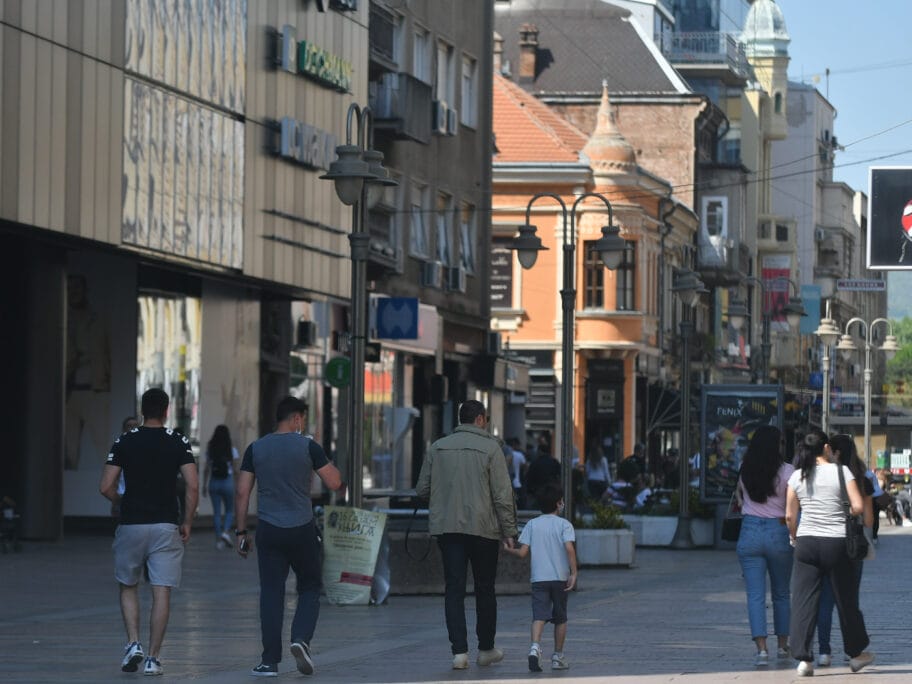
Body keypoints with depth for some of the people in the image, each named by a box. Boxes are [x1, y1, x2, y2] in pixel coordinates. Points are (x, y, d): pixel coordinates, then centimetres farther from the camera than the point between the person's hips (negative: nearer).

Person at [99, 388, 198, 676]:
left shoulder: (124, 442, 0)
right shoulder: (179, 442, 0)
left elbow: (106, 487, -4)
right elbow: (193, 486, -8)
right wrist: (187, 522, 3)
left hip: (131, 524, 1)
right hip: (166, 526, -1)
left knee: (128, 587, 17)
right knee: (161, 593, 2)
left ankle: (134, 643, 0)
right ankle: (152, 658, -1)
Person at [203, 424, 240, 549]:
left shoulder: (210, 450, -1)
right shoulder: (232, 451, -5)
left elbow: (207, 469, 1)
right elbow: (234, 468, -3)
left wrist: (204, 485, 8)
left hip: (214, 483, 1)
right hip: (227, 482, -1)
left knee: (216, 511, 7)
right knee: (229, 510, 13)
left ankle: (218, 539, 5)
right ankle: (226, 531, -11)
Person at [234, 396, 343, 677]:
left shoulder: (256, 449, 4)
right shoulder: (308, 447, -4)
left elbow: (242, 492, 3)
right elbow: (335, 483, -4)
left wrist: (241, 532, 8)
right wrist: (324, 460, 16)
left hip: (268, 530, 2)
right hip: (302, 530, -2)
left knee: (271, 593, 5)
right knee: (310, 588, 14)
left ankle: (270, 661, 1)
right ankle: (301, 639, -9)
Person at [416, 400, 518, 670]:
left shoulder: (437, 448, 6)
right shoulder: (490, 448, -5)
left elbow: (422, 490, 9)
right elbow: (503, 495, -8)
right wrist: (509, 531, -3)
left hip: (446, 527, 2)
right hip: (483, 527, -2)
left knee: (454, 589, 1)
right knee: (485, 589, 11)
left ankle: (459, 651, -7)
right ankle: (486, 648, 20)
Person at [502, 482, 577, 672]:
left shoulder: (532, 524, 7)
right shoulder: (564, 524, -1)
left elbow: (522, 552, 1)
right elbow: (569, 548, -16)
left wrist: (508, 549, 21)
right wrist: (574, 573, -16)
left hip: (539, 578, 1)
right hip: (560, 578, -1)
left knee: (539, 615, -9)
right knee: (560, 618, 13)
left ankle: (535, 647, -34)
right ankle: (558, 656, 18)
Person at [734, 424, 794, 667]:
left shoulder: (745, 471, 3)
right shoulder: (786, 471, -7)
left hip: (750, 532, 1)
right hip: (778, 532, -1)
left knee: (755, 595, -2)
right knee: (781, 593, 16)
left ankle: (762, 649, -13)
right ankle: (783, 645, 24)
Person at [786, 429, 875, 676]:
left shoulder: (797, 477, 4)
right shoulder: (841, 471, -5)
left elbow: (790, 516, 5)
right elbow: (858, 506, -10)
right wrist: (844, 515, 10)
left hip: (806, 542, 2)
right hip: (836, 543, -2)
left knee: (803, 601, 2)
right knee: (846, 600, 12)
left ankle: (803, 658, -7)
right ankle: (856, 653, 26)